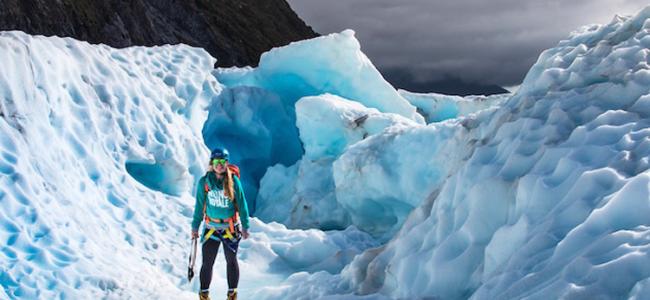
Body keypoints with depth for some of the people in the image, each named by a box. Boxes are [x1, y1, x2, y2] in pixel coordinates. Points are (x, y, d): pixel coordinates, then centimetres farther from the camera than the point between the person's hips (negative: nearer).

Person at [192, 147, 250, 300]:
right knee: (207, 262, 0)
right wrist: (195, 226, 4)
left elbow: (241, 203, -1)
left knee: (231, 260, 10)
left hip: (231, 227, 0)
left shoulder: (233, 180, -8)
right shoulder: (204, 182, -5)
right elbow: (199, 205, 3)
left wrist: (245, 226, -1)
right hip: (211, 227, 0)